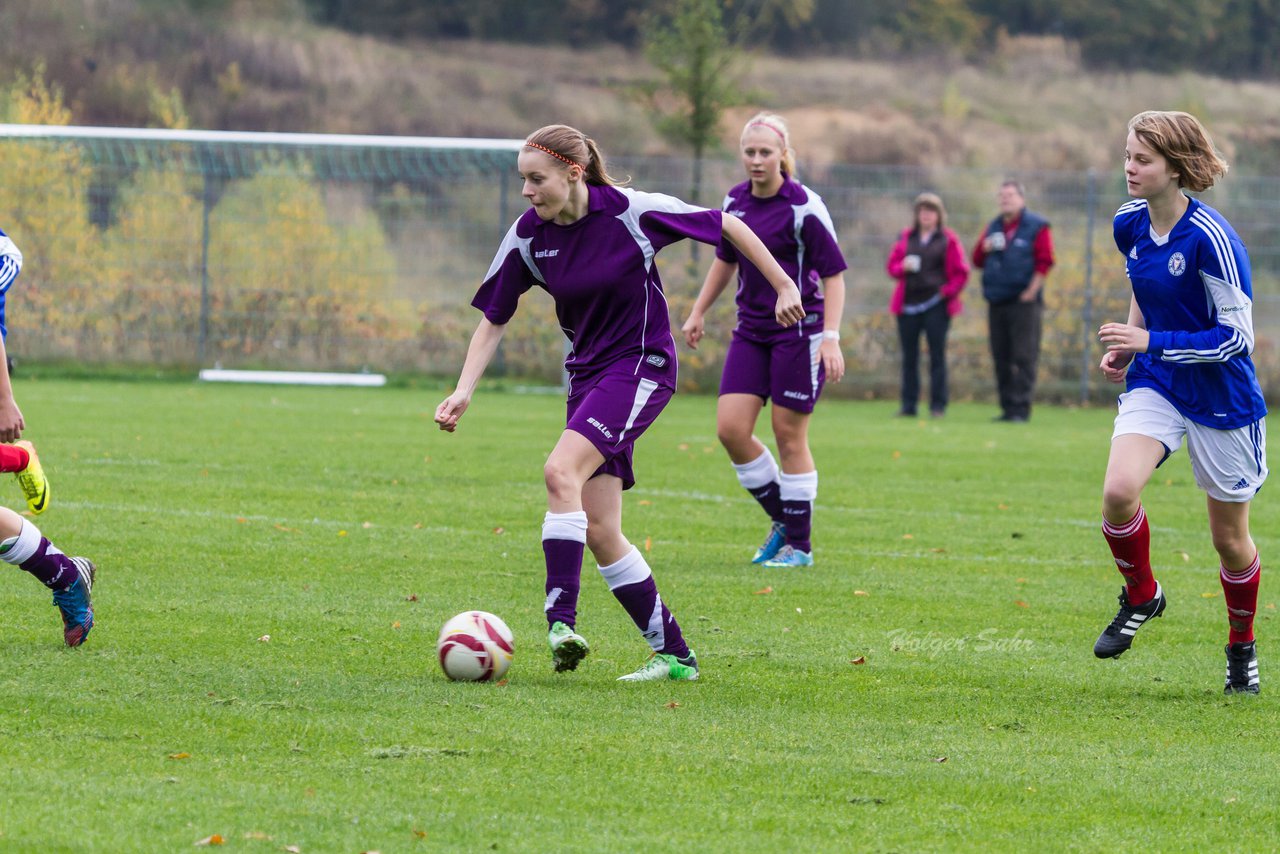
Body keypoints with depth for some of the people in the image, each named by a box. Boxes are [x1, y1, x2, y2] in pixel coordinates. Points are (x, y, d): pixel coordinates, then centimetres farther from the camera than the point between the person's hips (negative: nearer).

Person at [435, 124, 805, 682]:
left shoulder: (631, 212, -16)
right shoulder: (528, 235, -2)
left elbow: (728, 227, -5)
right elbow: (493, 320, 6)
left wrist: (784, 287, -2)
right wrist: (464, 391, -7)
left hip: (643, 366, -6)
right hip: (587, 374, 6)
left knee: (561, 471, -28)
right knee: (598, 531, 1)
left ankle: (561, 621, -33)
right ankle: (674, 656, 10)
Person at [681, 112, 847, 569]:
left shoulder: (804, 206, -13)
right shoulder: (735, 201, 6)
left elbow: (833, 273, -12)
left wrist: (830, 337, -20)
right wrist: (698, 312, 21)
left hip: (799, 331, -6)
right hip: (751, 330, 6)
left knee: (789, 435, -2)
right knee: (730, 428, -4)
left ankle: (799, 545, 9)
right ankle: (782, 520, 15)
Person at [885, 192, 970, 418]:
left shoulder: (948, 240, 3)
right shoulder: (906, 237, 13)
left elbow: (961, 272, 2)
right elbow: (891, 265, 13)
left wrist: (947, 291, -9)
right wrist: (903, 267, -8)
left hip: (936, 304, -3)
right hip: (908, 304, 3)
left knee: (937, 355, -4)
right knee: (909, 357, 3)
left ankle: (938, 406, -2)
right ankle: (908, 405, 5)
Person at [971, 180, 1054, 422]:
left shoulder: (1036, 227, -1)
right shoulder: (994, 227, 18)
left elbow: (1044, 261, -7)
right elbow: (978, 261, 19)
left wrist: (1031, 291, -12)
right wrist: (984, 248, -3)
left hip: (1023, 302, -6)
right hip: (997, 302, 6)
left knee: (1024, 357, -9)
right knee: (1001, 358, 6)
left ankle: (1021, 408, -10)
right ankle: (1007, 408, 10)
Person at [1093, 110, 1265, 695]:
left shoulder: (1209, 239, -23)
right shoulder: (1129, 225, -2)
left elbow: (1237, 335, -21)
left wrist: (1151, 342, -25)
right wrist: (1128, 348, 5)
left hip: (1221, 399, -5)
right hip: (1155, 384, 5)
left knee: (1229, 538, 7)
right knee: (1119, 491, -22)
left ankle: (1242, 646, 33)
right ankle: (1141, 596, 5)